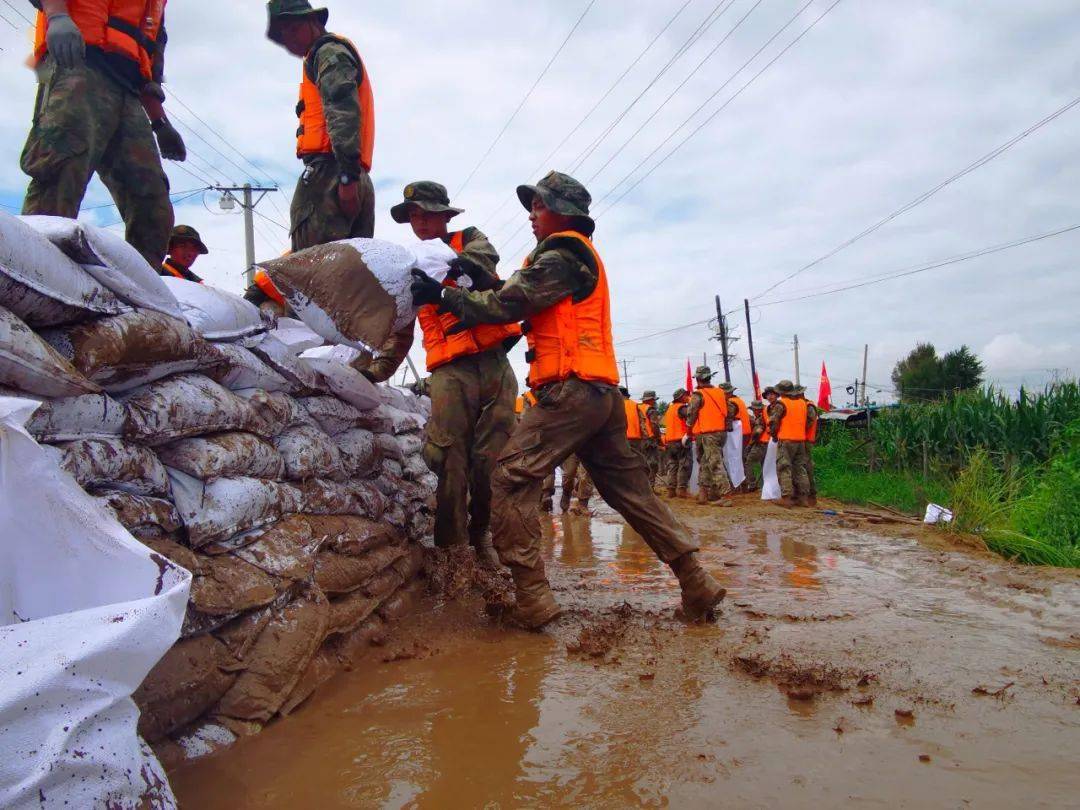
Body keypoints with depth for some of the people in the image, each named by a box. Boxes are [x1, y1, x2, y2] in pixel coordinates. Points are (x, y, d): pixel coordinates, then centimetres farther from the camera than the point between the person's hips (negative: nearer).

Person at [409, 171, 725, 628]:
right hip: (603, 391, 10)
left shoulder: (561, 253, -4)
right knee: (628, 488, 14)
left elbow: (508, 304, -11)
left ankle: (532, 601, -11)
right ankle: (697, 585, 16)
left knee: (512, 481, -9)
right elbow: (521, 304, 19)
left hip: (570, 390, -10)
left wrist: (442, 296, -3)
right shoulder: (581, 256, 27)